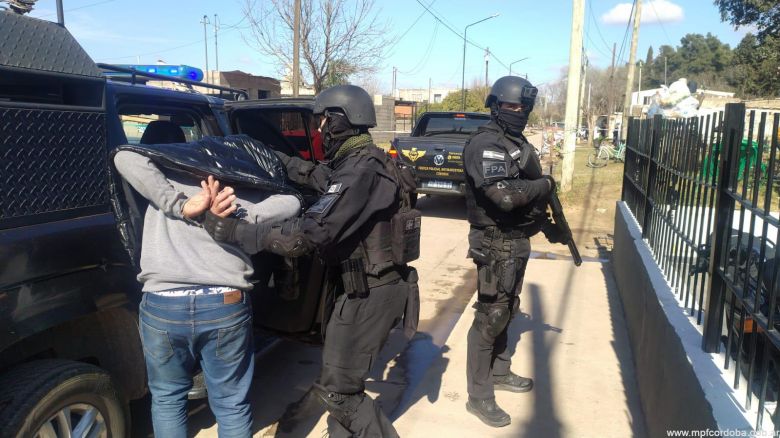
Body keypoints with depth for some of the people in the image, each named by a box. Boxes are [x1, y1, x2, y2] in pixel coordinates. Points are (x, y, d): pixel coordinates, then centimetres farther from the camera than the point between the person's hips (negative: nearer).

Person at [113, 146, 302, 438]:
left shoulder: (166, 181, 14)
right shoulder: (237, 192, 17)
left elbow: (124, 158, -3)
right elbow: (290, 204, 8)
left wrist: (178, 205, -7)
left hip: (162, 305, 0)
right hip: (226, 305, 1)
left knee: (167, 398, 24)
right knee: (231, 404, 17)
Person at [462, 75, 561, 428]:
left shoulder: (516, 142, 12)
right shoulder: (485, 144, -19)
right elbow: (504, 195, -32)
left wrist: (546, 222, 14)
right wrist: (545, 185, -17)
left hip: (517, 241, 10)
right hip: (497, 244, -10)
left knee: (506, 311, 21)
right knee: (490, 317, -2)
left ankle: (499, 373, 39)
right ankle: (479, 396, 11)